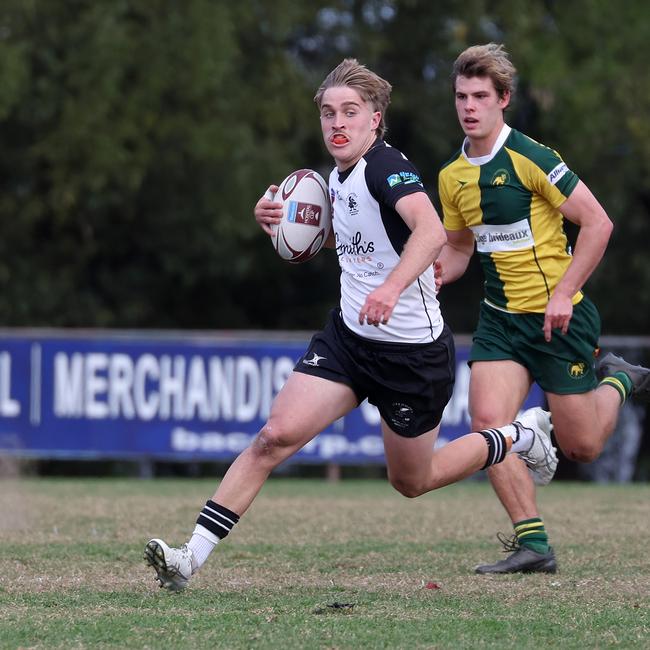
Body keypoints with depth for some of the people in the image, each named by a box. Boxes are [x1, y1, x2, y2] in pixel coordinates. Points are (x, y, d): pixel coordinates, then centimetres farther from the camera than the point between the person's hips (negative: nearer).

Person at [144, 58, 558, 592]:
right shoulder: (339, 176, 5)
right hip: (349, 335, 6)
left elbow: (431, 230, -39)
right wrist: (285, 222, 6)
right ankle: (191, 558, -15)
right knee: (275, 435, -12)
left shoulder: (387, 166, -21)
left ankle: (519, 436, 37)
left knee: (411, 482, 12)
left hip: (413, 351, -6)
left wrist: (392, 286, -56)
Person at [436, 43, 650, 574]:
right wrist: (435, 272, -4)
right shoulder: (452, 176, 5)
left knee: (581, 448, 2)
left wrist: (564, 293, -18)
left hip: (559, 317, -5)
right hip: (501, 318, 5)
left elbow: (598, 223, -14)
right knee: (488, 422, -16)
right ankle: (532, 543, -9)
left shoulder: (530, 158, -16)